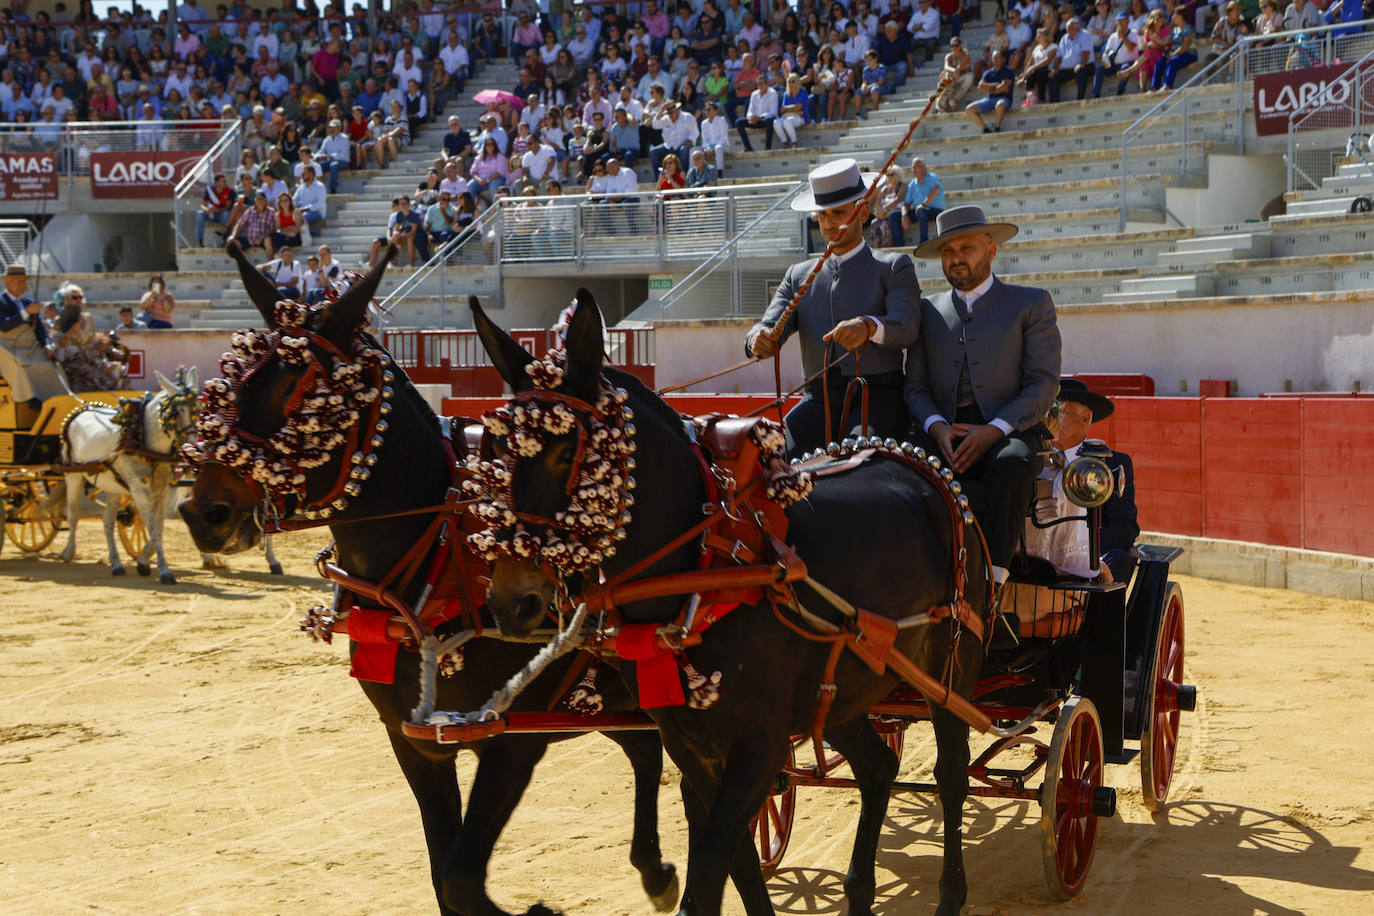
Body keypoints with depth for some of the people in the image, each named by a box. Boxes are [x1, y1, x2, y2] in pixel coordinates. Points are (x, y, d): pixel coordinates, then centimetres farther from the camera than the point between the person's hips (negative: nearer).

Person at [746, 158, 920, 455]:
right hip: (818, 400, 3)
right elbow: (771, 325, 8)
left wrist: (869, 326, -32)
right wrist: (759, 339, -18)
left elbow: (906, 327, -8)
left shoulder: (894, 267, 10)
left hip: (876, 398, -3)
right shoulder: (798, 276, 22)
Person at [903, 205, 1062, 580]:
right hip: (943, 431, 2)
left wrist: (993, 430, -14)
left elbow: (1043, 384, 1)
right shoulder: (927, 310, 21)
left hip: (1006, 431, -2)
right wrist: (936, 427, -10)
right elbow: (915, 386, 14)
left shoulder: (1031, 304, 12)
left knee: (1013, 464, -38)